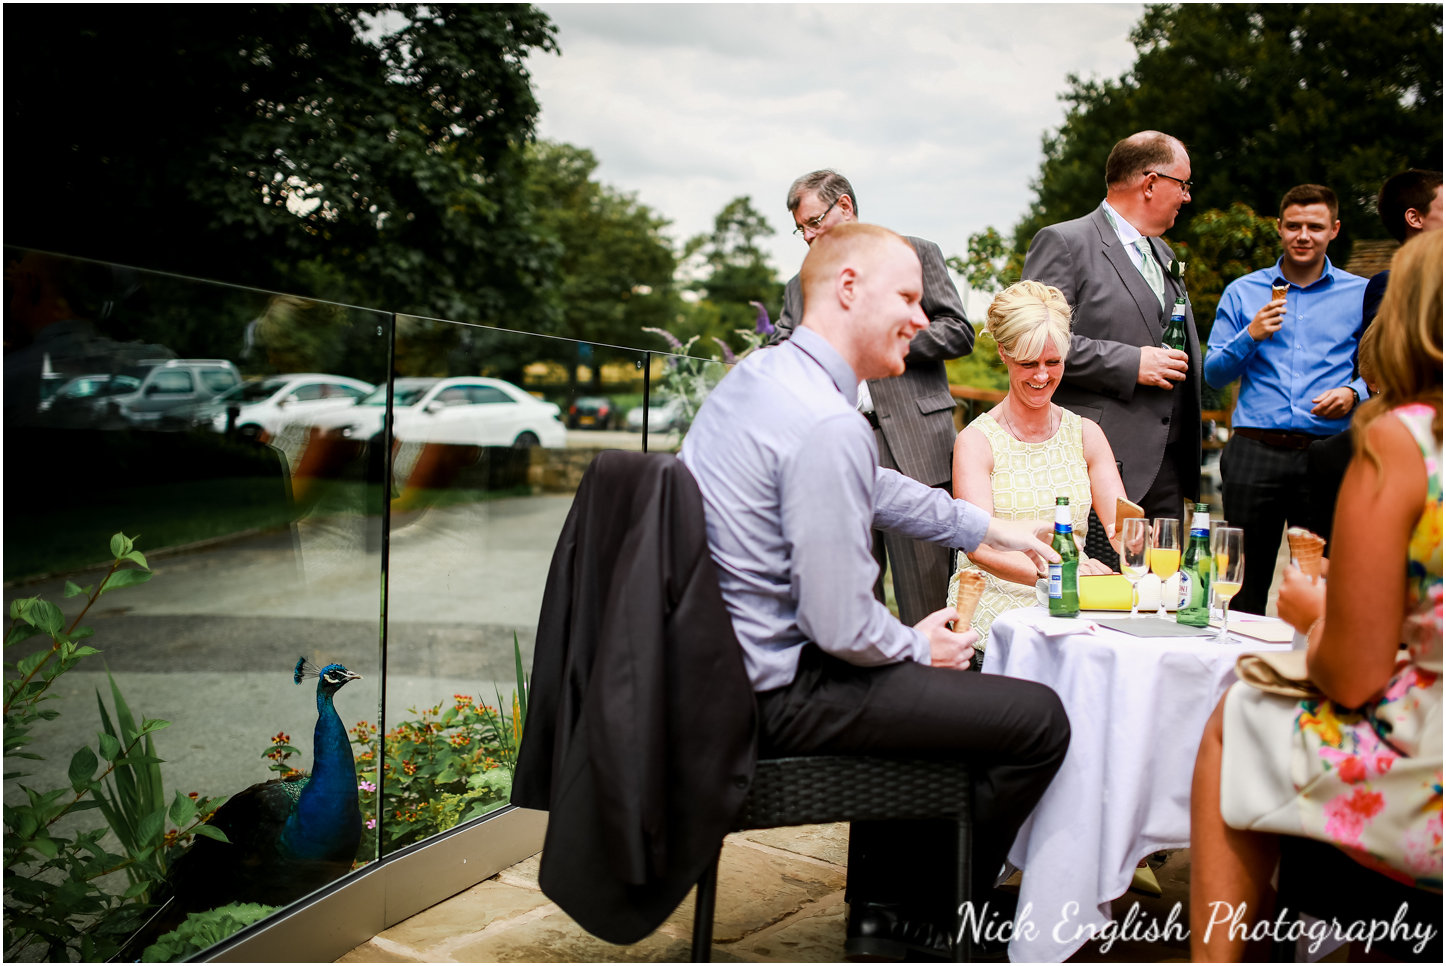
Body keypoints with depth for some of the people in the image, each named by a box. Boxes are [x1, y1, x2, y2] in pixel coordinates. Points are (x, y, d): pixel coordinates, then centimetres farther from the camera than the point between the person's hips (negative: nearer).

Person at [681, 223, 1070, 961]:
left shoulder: (756, 374, 6)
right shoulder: (828, 424, -25)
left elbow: (874, 487, 21)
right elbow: (841, 627, -24)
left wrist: (990, 529, 25)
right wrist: (919, 646, -3)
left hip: (714, 667, 10)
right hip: (774, 698, -10)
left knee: (909, 675, 33)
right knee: (1040, 720, -3)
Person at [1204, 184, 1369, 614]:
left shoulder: (1361, 294, 10)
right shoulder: (1242, 292, 11)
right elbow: (1213, 374, 8)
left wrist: (1353, 392, -9)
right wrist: (1250, 336, -8)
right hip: (1255, 452, 0)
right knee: (1246, 582, 4)